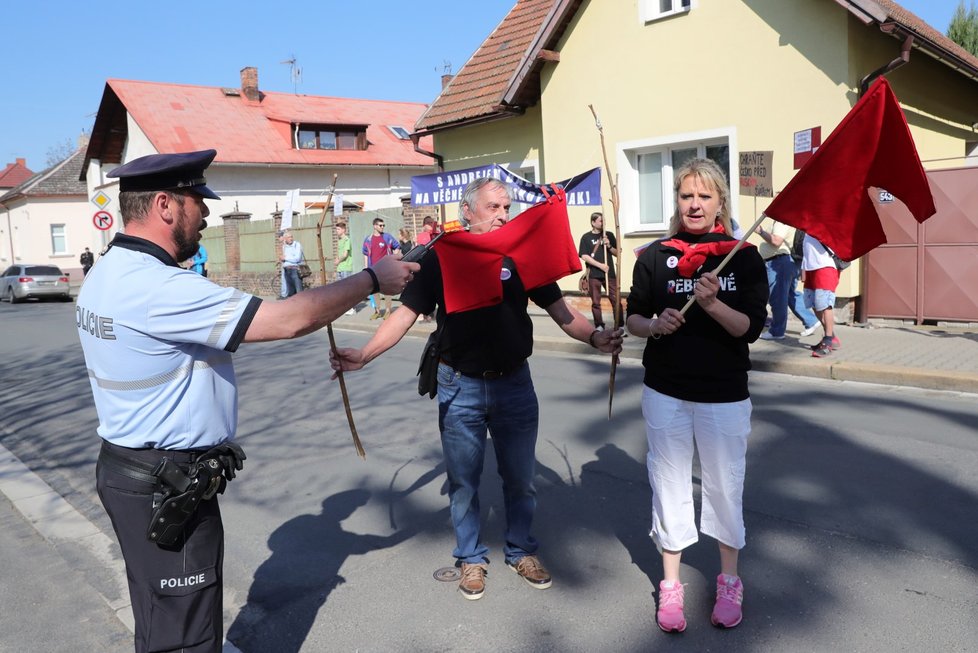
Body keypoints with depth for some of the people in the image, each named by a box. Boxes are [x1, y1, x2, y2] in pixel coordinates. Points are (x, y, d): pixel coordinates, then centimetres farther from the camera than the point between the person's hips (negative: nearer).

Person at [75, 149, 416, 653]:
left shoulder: (107, 275, 6)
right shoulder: (157, 288, -27)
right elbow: (292, 320, -28)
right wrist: (372, 278, -17)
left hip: (129, 469, 10)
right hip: (166, 488, -10)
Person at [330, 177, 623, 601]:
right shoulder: (441, 258, -5)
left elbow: (561, 312, -3)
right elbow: (406, 314, -5)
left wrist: (594, 337, -22)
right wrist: (362, 355, -17)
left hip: (514, 383, 1)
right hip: (460, 387, -1)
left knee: (520, 477, 13)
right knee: (463, 479, 11)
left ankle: (521, 551, 35)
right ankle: (471, 557, 31)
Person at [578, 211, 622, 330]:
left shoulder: (609, 235, 9)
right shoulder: (586, 237, 1)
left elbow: (617, 253, 11)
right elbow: (584, 256, -8)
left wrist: (609, 246, -8)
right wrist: (600, 265, -14)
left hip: (609, 273, 2)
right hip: (593, 275, -1)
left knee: (616, 300, -3)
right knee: (596, 302, 5)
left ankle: (620, 326, 2)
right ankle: (599, 326, 15)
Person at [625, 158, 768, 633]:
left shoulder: (743, 256, -2)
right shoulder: (656, 256, 2)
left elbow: (751, 328, -8)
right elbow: (633, 317, 5)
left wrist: (713, 304, -25)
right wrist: (655, 325, -16)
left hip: (724, 394, -1)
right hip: (665, 392, 1)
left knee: (725, 486, 11)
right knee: (669, 484, 9)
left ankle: (728, 580, 34)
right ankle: (670, 584, 26)